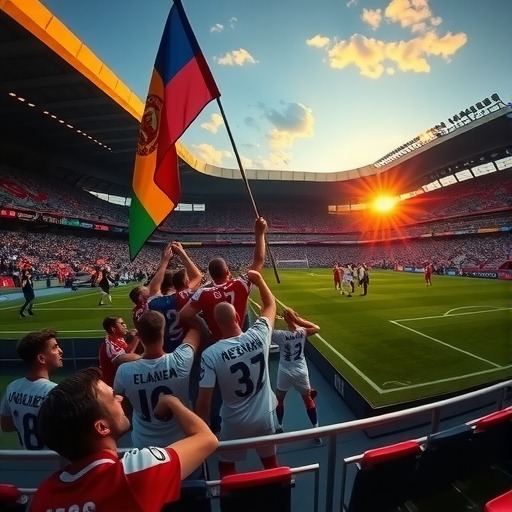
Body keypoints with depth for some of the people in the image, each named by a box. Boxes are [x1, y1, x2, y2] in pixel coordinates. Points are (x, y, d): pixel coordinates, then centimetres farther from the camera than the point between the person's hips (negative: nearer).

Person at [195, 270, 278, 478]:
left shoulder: (210, 354, -24)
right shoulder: (258, 336, -20)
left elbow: (203, 402, -18)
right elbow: (271, 305, -1)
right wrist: (259, 279, 6)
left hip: (234, 423, -2)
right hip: (265, 417, 3)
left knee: (226, 467, 27)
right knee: (271, 462, 28)